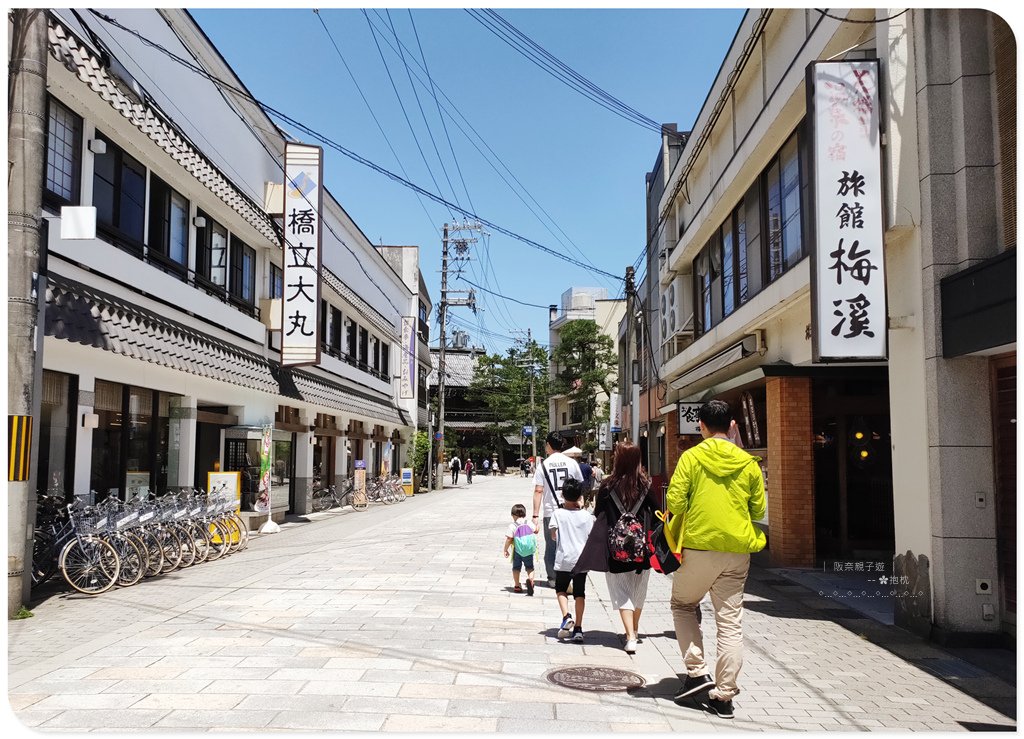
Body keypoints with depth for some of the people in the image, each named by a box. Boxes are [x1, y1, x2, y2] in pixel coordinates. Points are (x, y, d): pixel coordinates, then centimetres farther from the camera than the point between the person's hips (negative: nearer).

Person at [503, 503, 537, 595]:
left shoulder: (512, 526, -11)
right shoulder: (529, 524, -1)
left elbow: (509, 539, -13)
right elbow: (536, 531, 17)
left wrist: (506, 550, -2)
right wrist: (536, 524, 38)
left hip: (517, 551, -2)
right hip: (529, 551, 2)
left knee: (516, 568, 15)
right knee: (530, 567, 12)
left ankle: (517, 586, 20)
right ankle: (530, 579, -17)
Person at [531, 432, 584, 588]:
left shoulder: (543, 465, -3)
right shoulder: (572, 463, 1)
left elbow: (538, 491, -6)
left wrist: (535, 515, -4)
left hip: (550, 512, -1)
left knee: (551, 546, 11)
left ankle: (553, 579, 15)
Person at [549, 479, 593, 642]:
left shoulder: (558, 513, -7)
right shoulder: (586, 515, -1)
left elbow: (553, 535, -7)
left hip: (564, 559, -2)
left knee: (561, 589, 17)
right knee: (580, 593, 9)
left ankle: (566, 617, -6)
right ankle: (578, 628, 5)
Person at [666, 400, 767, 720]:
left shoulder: (691, 457, -5)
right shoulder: (748, 463, 3)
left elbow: (675, 501, -11)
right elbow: (758, 509, 8)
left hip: (699, 546, -3)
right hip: (737, 550, 3)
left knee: (682, 605, 19)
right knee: (730, 622, 7)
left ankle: (697, 671, 9)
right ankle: (724, 695, 10)